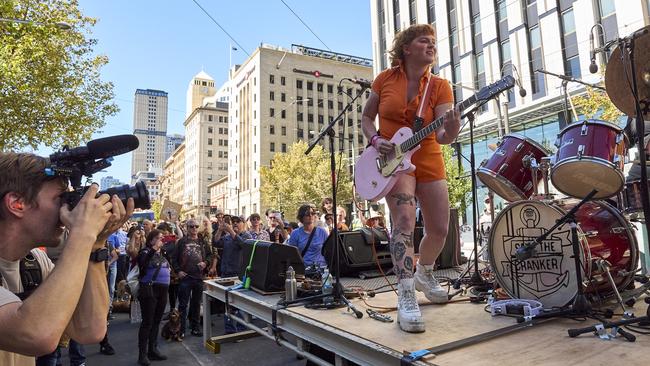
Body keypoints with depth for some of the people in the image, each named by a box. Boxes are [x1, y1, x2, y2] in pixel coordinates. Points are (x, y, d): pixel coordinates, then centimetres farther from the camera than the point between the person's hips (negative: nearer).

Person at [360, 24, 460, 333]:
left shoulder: (439, 86, -2)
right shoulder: (385, 79, -2)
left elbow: (441, 135, -14)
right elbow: (366, 117, 6)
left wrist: (451, 131, -38)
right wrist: (376, 140, -13)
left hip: (428, 162, 3)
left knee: (439, 230, 3)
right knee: (404, 221, -23)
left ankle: (424, 273, 33)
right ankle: (406, 298, -21)